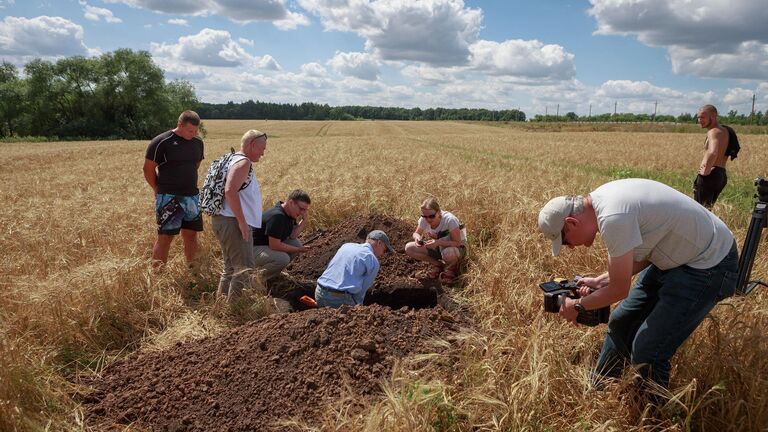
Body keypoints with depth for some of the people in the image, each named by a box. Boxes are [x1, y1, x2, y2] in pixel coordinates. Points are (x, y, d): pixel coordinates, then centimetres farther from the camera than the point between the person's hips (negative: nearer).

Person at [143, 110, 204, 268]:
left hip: (192, 196, 6)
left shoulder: (198, 142, 6)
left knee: (191, 235, 10)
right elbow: (148, 169, -4)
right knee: (165, 237, -4)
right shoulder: (161, 142, -11)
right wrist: (160, 190, 2)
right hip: (169, 198, -6)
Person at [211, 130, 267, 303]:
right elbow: (230, 191, -25)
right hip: (232, 222, -11)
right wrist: (242, 222, -24)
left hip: (228, 222, 11)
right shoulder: (243, 162, -12)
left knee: (231, 268, 17)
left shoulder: (237, 160, 19)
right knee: (244, 269, -11)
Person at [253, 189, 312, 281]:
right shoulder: (277, 216, -29)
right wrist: (298, 250, -20)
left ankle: (273, 273, 9)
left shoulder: (289, 213, 2)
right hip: (254, 249, -10)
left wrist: (304, 220, -11)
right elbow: (274, 245, -29)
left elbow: (292, 236, -1)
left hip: (268, 245, 10)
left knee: (296, 243, -2)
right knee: (283, 258, -31)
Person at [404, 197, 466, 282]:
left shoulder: (449, 220, -30)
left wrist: (438, 242, -41)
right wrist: (417, 238, -24)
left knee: (448, 253, -44)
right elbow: (416, 233, 2)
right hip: (438, 247, 5)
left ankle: (452, 268, -4)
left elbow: (457, 243, -27)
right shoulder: (423, 219, -16)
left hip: (458, 247, -5)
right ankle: (438, 265, 4)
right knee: (409, 248, -13)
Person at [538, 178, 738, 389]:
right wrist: (600, 281, 0)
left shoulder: (612, 218, -31)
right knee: (621, 323, 14)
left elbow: (620, 290, -21)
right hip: (674, 255, 10)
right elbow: (642, 255, 8)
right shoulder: (600, 198, -3)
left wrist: (578, 306, -6)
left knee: (647, 352, -10)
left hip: (709, 266, -9)